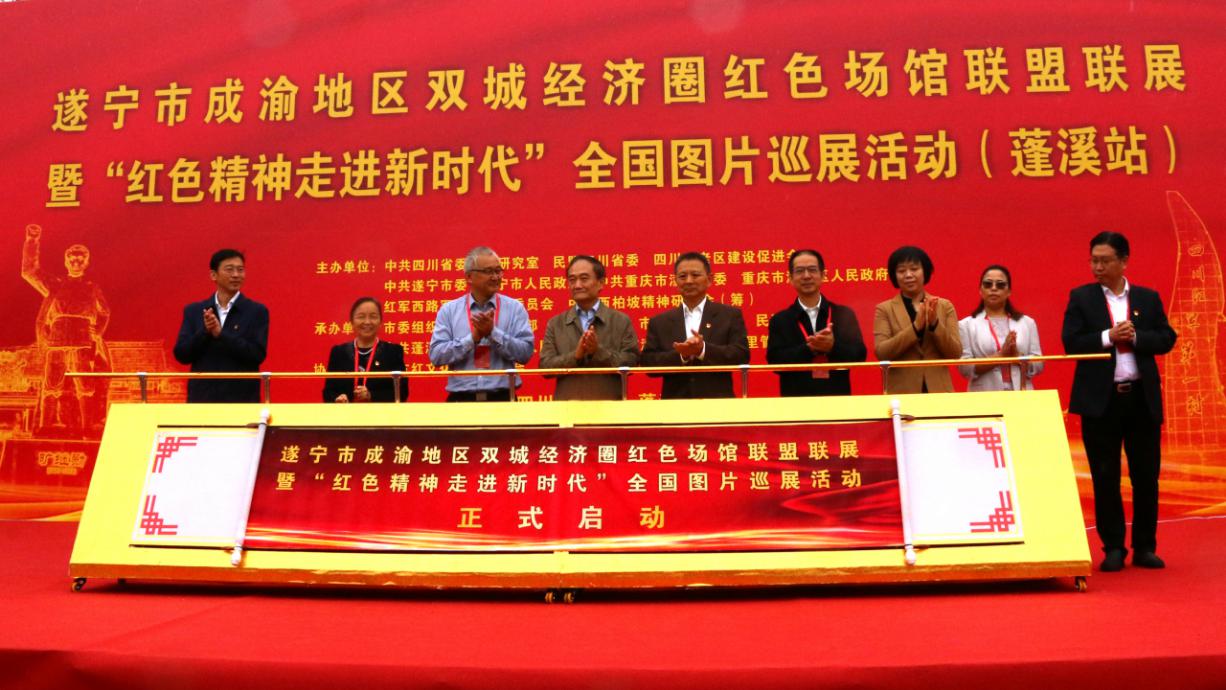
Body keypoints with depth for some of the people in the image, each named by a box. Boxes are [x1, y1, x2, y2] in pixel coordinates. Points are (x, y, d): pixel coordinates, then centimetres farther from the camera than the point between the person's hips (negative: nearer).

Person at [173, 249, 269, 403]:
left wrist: (220, 333, -15)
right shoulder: (194, 311, 10)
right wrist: (205, 331, -12)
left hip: (242, 399, -2)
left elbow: (258, 354, -8)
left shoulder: (257, 311, 2)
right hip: (202, 398, 2)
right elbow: (181, 355, 5)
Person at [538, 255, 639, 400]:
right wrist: (575, 355, -15)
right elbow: (545, 366, 0)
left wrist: (599, 351, -16)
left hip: (609, 405, -1)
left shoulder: (621, 321, 4)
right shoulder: (555, 324, 9)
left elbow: (631, 363, -4)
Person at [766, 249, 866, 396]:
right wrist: (809, 348, -20)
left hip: (838, 398, 1)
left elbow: (859, 355, -1)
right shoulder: (780, 320, 3)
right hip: (796, 401, -1)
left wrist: (833, 346, -19)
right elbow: (775, 361, -8)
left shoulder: (844, 314, 6)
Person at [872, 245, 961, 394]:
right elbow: (881, 353, -11)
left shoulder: (945, 306, 6)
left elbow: (955, 353, 0)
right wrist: (916, 326, -19)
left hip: (939, 391, 2)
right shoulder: (884, 309, 1)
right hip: (901, 392, -1)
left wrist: (935, 323, -14)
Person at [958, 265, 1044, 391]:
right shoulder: (966, 325, 3)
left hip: (1020, 395, 2)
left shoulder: (1027, 322, 12)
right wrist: (1000, 355, -14)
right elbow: (965, 368, -7)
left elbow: (1038, 365, 7)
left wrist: (1017, 356, -10)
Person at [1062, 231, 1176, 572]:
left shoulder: (1148, 298, 8)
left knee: (1146, 475, 7)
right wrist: (1109, 336, -17)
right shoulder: (1081, 297, 2)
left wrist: (1135, 336, -14)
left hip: (1142, 397, 2)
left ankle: (1145, 547, 19)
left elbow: (1166, 339, 1)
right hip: (1100, 399, -2)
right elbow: (1071, 342, -6)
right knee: (1105, 477, 4)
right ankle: (1113, 548, 14)